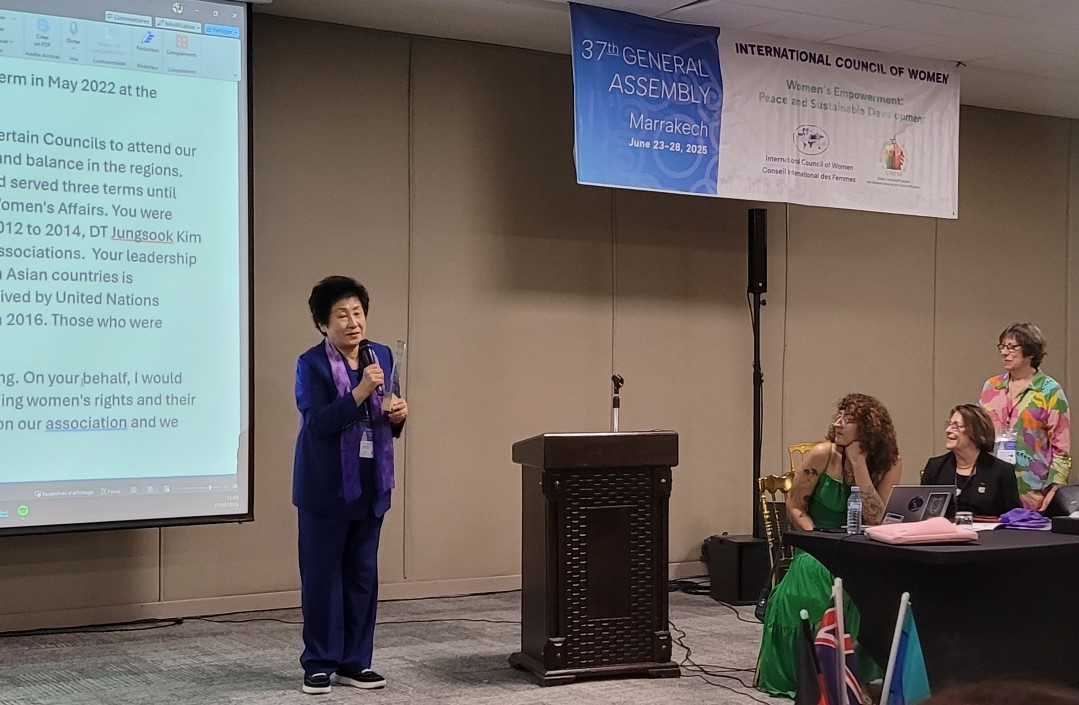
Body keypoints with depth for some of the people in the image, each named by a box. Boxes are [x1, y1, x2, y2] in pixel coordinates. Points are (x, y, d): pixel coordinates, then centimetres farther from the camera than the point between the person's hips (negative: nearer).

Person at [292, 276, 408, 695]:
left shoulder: (382, 356, 6)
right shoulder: (311, 364, -10)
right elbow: (317, 423, -21)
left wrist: (398, 414, -8)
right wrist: (360, 392, -29)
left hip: (370, 485, 5)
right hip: (326, 488, -5)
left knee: (363, 575, 10)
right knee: (321, 576, 3)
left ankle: (354, 663, 19)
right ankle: (320, 664, 14)